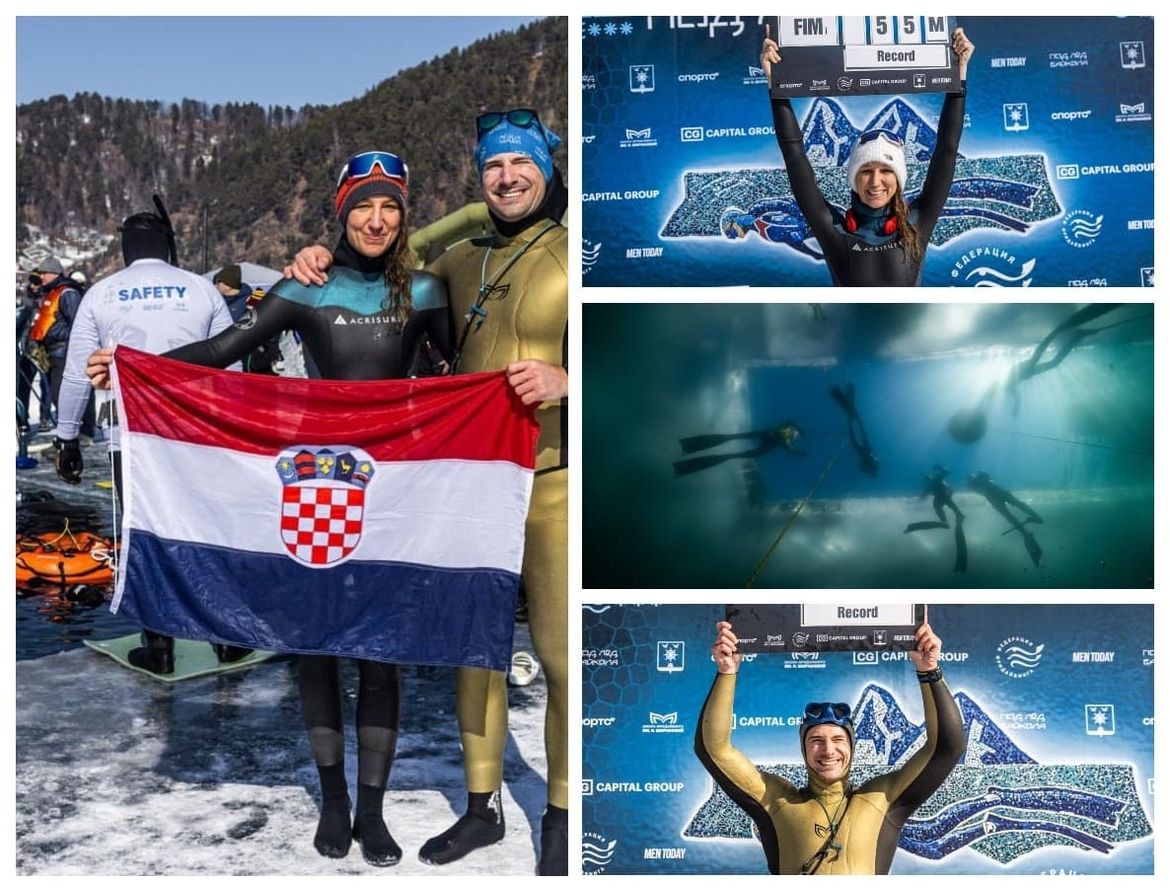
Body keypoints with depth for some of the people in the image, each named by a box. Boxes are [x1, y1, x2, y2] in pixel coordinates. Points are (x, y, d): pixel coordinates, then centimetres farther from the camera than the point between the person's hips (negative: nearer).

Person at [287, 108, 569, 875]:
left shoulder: (568, 251, -2)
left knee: (558, 651, 0)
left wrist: (563, 380, -27)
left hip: (552, 480, -5)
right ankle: (482, 805, 29)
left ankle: (561, 815, 20)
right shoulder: (463, 261, 13)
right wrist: (324, 260, 9)